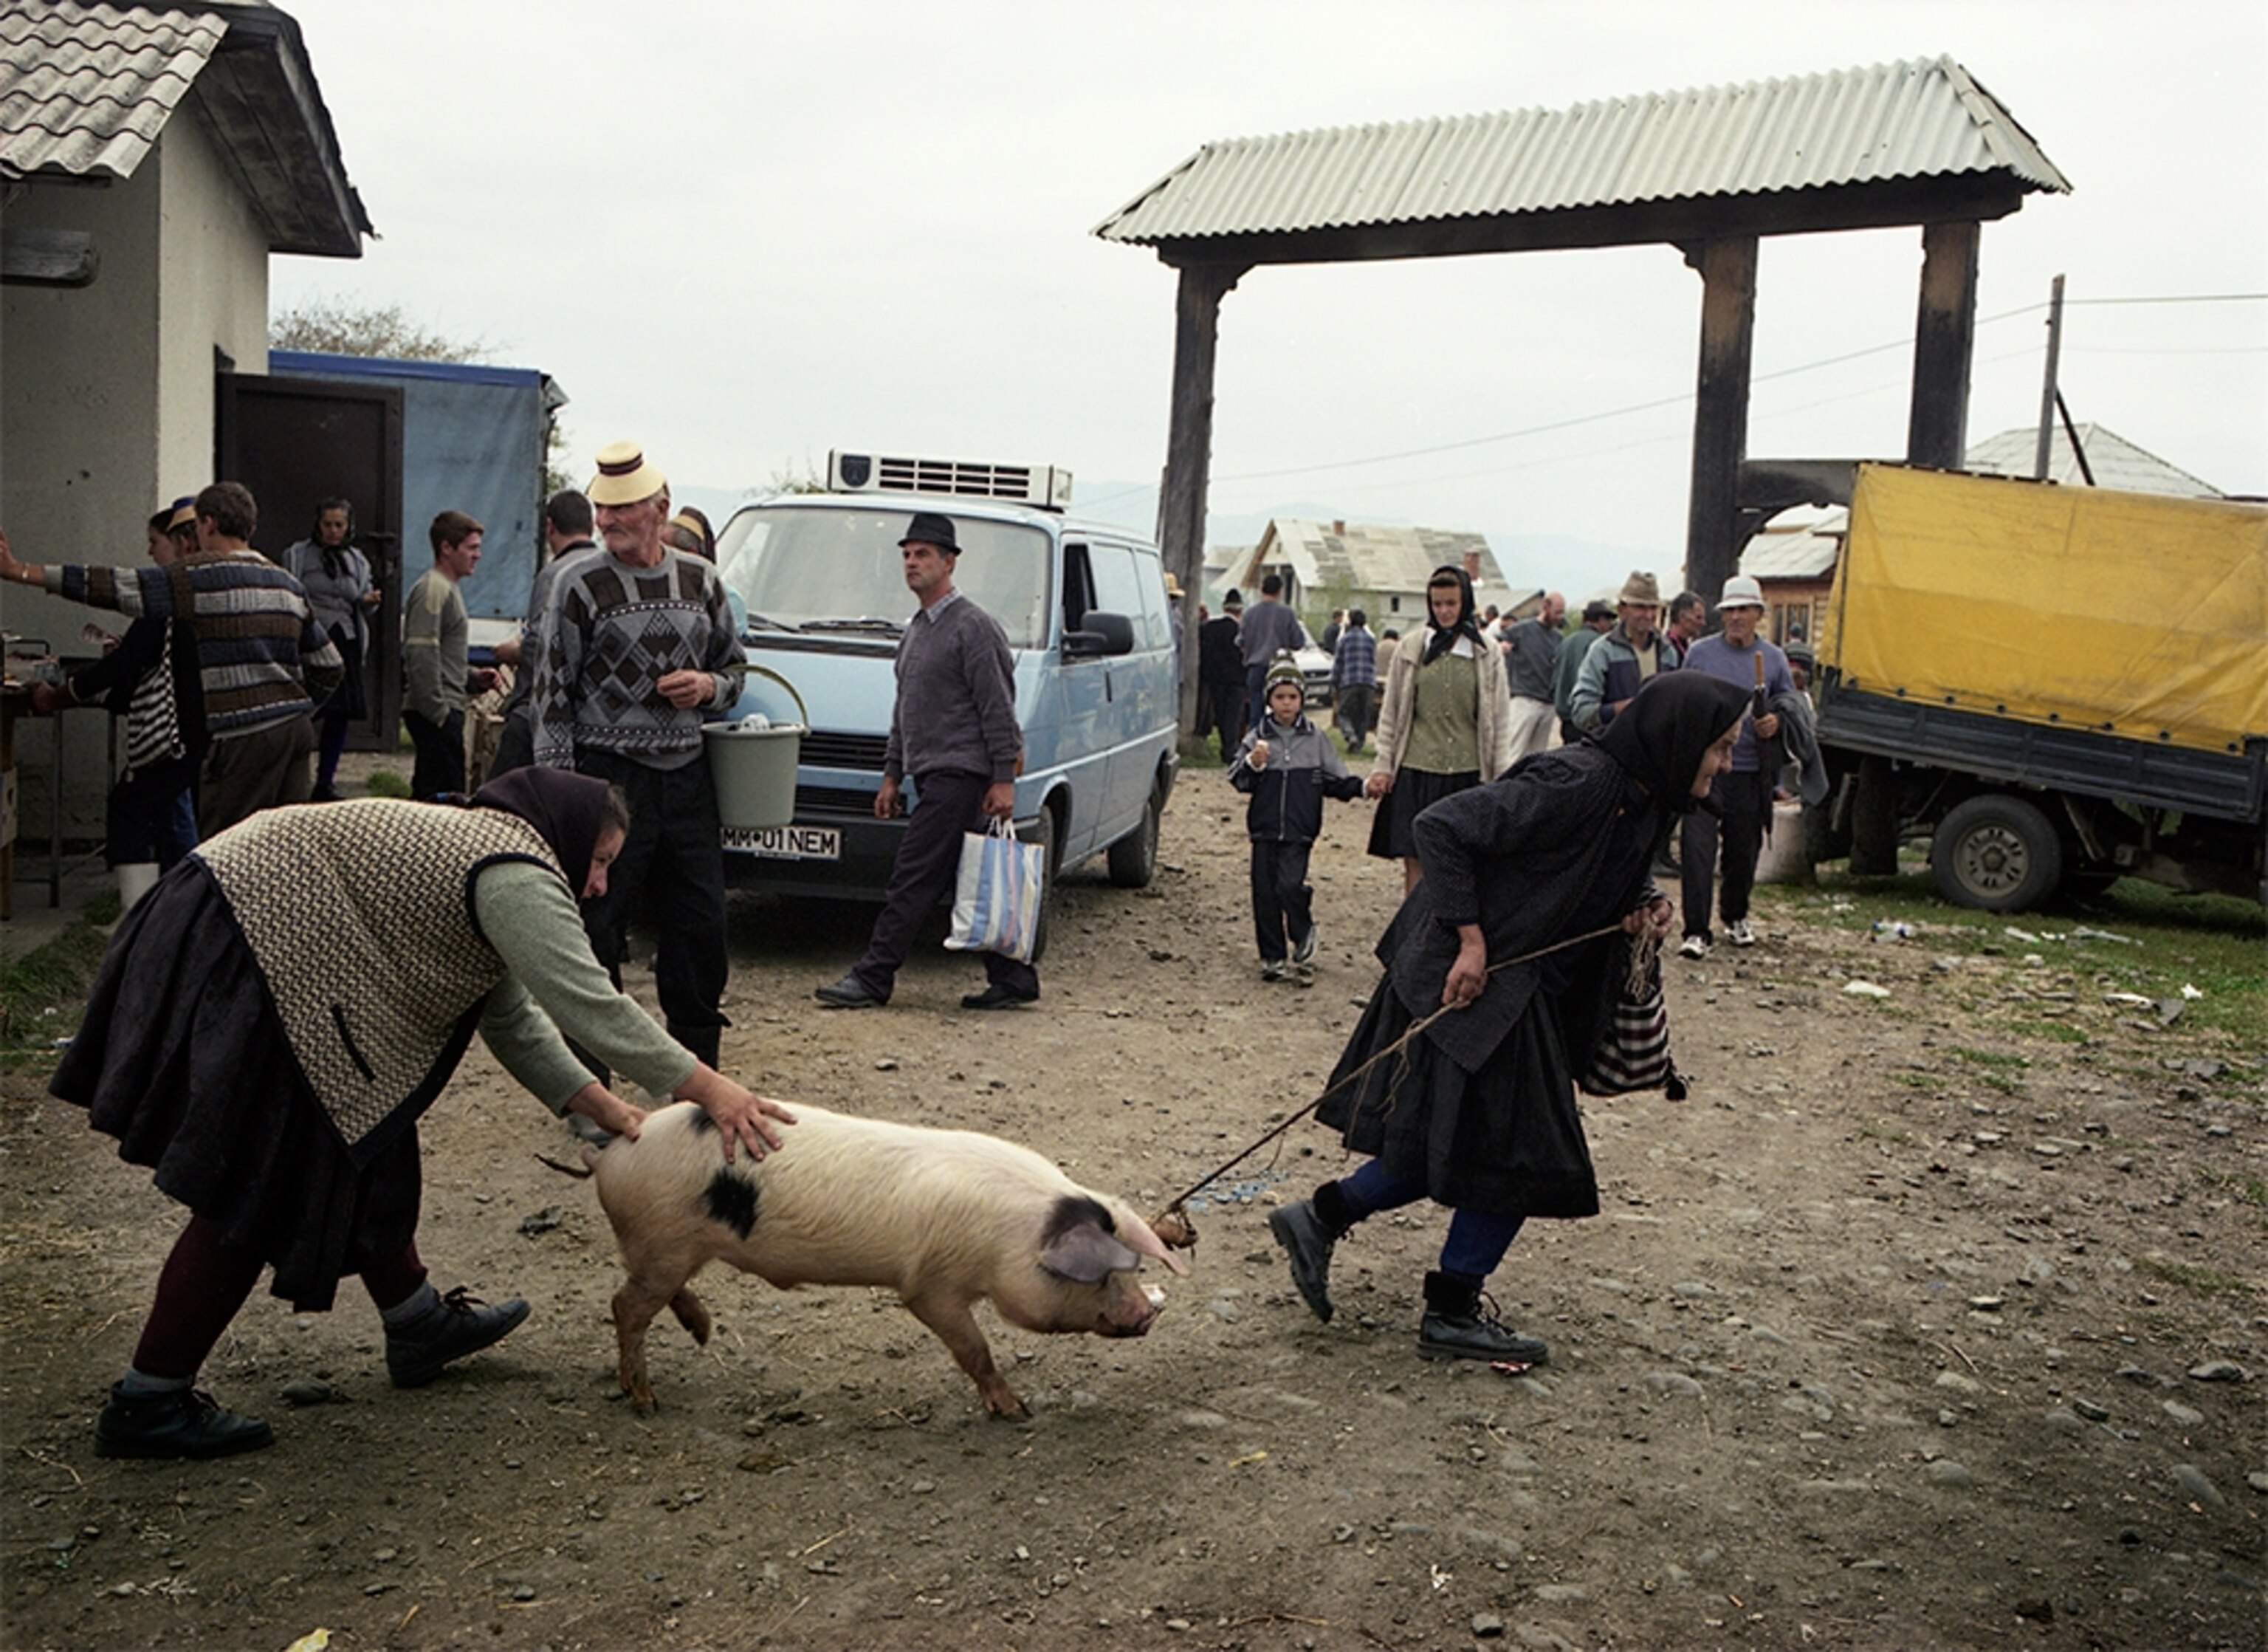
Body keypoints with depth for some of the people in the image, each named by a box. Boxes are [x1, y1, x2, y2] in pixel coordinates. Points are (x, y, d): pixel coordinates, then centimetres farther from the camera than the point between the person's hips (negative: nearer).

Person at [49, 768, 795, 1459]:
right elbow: (588, 1003, -21)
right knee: (252, 1195, -4)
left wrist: (594, 1102, 11)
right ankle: (147, 1405, 7)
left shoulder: (475, 844, 17)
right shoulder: (516, 877, -15)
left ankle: (418, 1324, 32)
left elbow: (511, 1018, 17)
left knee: (366, 1143, 18)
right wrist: (708, 1089, -17)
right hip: (231, 955, -11)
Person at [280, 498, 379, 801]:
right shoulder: (298, 556, 3)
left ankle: (326, 782, 17)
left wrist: (369, 602, -3)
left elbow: (364, 610, 19)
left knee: (341, 714, 6)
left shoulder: (357, 561, 15)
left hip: (345, 643, 5)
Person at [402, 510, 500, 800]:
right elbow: (422, 655, -20)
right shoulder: (433, 590, -12)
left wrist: (473, 678, 11)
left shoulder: (447, 589, 20)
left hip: (443, 710, 10)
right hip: (436, 713, -10)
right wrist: (438, 712, -21)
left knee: (428, 793, 13)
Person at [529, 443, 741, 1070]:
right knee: (595, 937, -1)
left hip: (687, 777, 4)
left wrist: (708, 686, -4)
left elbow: (732, 670, 21)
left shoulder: (700, 579, 10)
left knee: (701, 932, 8)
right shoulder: (579, 582, -3)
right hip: (608, 776, -4)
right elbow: (551, 693, -4)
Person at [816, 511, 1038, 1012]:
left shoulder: (974, 627, -8)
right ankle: (1013, 977, 13)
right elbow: (903, 711, 25)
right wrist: (892, 774, 21)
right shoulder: (915, 631, 21)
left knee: (912, 881, -9)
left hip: (959, 776, -9)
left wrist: (1004, 779, -16)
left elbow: (998, 708, -12)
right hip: (931, 776, 9)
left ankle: (872, 978, -6)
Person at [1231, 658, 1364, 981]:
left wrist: (1362, 787, -6)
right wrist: (1252, 765, -19)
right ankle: (1272, 956, 14)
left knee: (1290, 885, -16)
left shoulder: (1317, 740, 5)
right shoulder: (1257, 739, 5)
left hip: (1299, 831, -2)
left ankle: (1304, 937, 12)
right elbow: (1239, 781, 0)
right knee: (1264, 893, 2)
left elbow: (1335, 781, 9)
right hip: (1265, 829, 2)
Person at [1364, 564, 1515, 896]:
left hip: (1468, 772, 0)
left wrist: (1502, 777, 2)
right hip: (1416, 770, 0)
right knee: (1415, 864, 0)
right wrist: (1383, 766, 4)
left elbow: (1499, 719, 7)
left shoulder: (1488, 654, 5)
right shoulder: (1410, 648, 5)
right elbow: (1391, 713, 9)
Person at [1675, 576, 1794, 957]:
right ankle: (1696, 931, -10)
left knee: (1744, 850, 12)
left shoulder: (1774, 658, 8)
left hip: (1750, 773, 2)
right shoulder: (1700, 653, 4)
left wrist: (1776, 721, -6)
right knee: (1698, 848, -12)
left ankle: (1736, 916, 35)